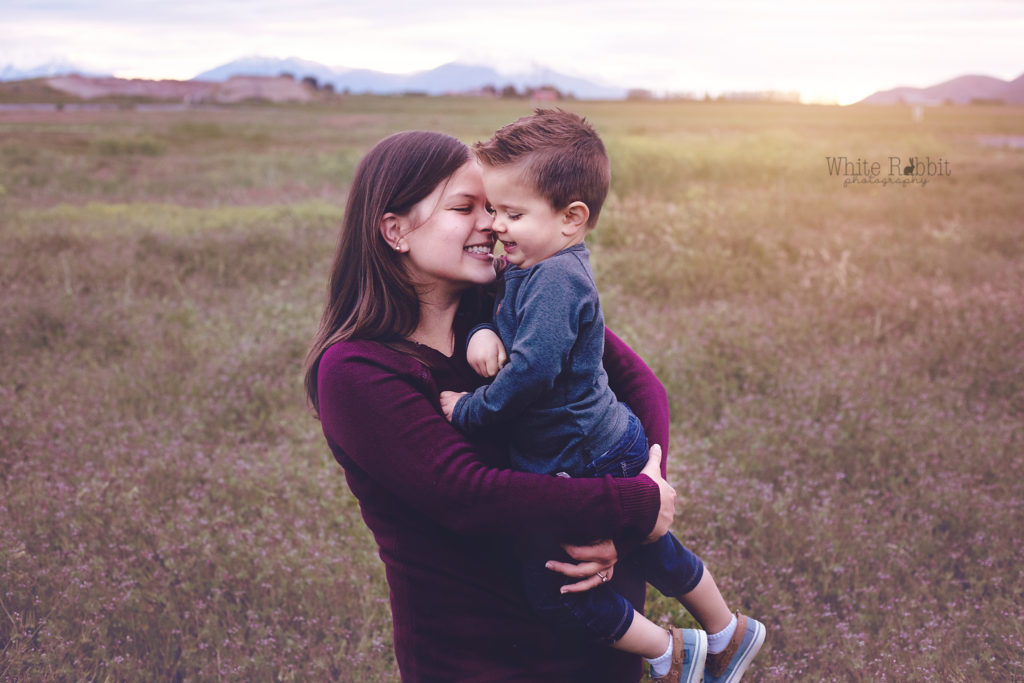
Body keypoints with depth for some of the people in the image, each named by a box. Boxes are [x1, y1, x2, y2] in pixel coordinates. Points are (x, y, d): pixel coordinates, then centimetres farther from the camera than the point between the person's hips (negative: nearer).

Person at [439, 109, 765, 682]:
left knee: (550, 583, 2)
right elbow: (493, 306, 14)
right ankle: (729, 632, 45)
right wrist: (483, 331, -10)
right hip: (613, 445, 10)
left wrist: (468, 411, -22)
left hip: (587, 464, -10)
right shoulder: (530, 268, 3)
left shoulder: (556, 279, -28)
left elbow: (532, 371, -36)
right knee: (653, 551, 25)